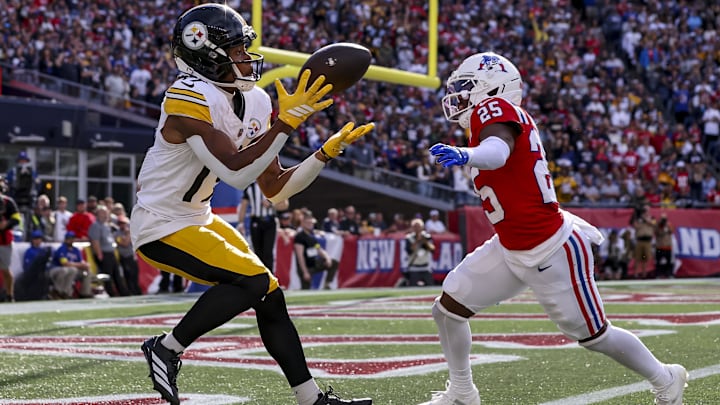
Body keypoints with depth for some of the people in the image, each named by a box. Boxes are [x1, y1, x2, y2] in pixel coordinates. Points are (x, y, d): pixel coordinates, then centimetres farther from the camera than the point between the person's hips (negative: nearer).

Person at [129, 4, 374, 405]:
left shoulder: (254, 103, 3)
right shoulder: (190, 99, -24)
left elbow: (275, 189, 7)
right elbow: (236, 172, -31)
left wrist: (327, 152, -3)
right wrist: (287, 120, -32)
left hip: (197, 219, 9)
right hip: (161, 227, -9)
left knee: (270, 296, 6)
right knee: (253, 282, -20)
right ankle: (167, 349, -6)